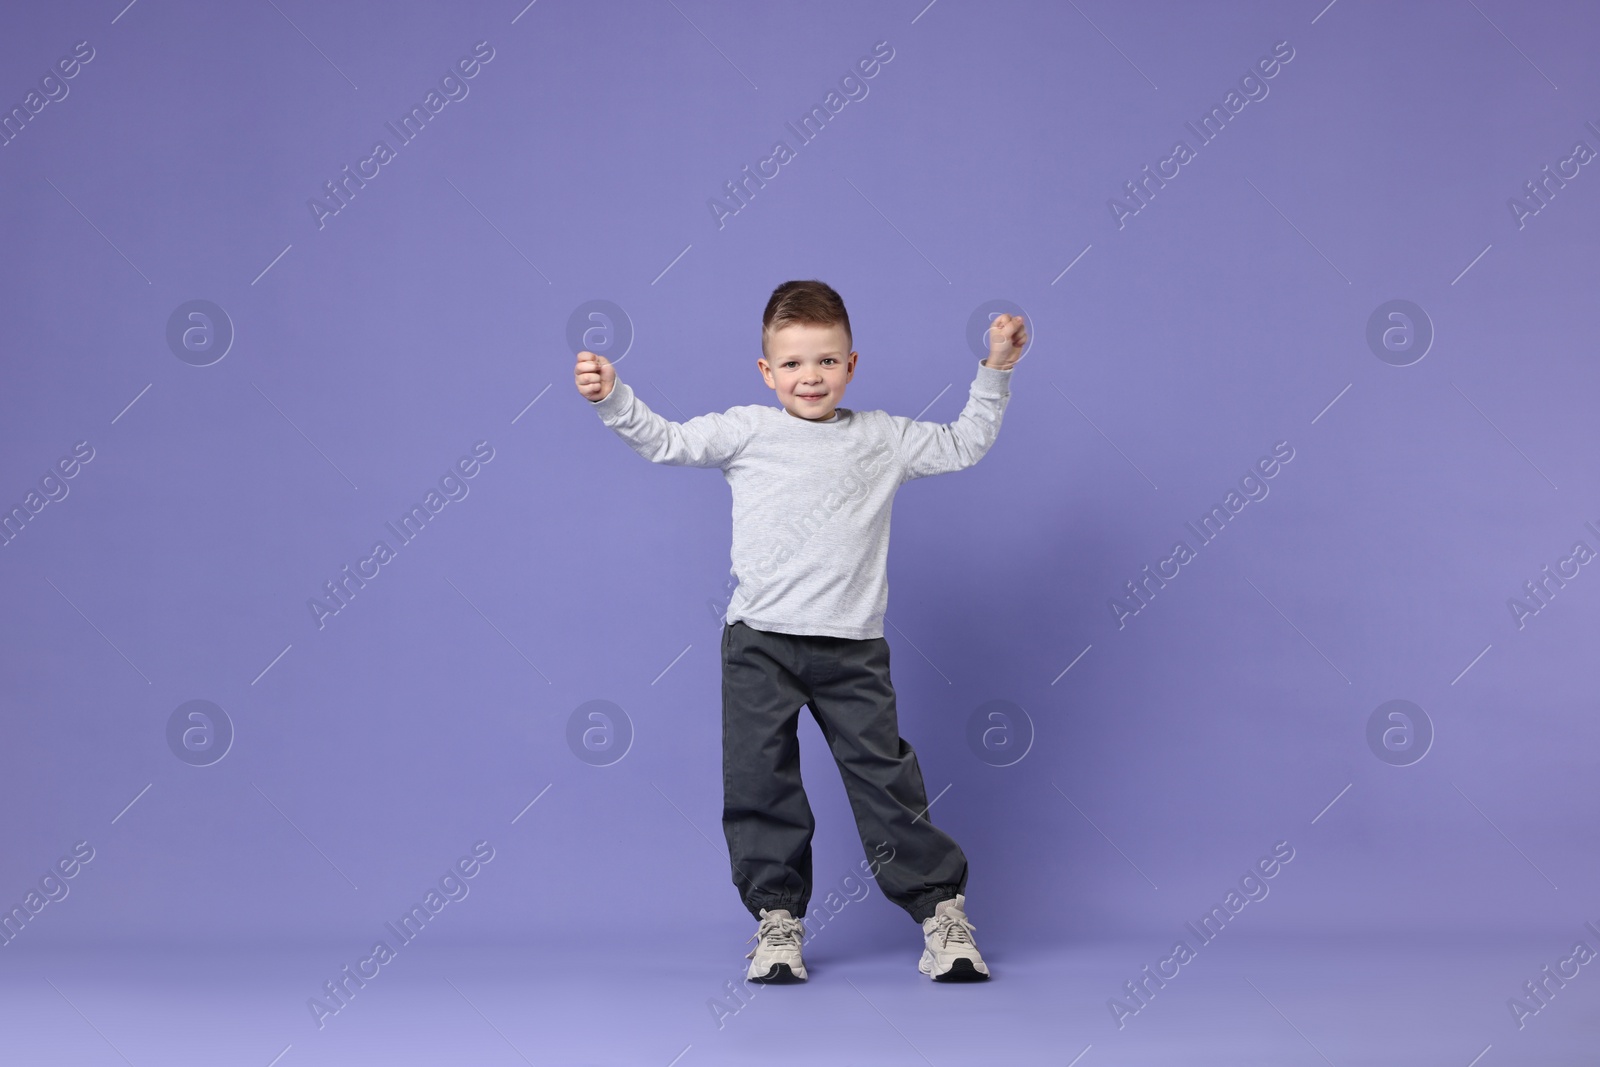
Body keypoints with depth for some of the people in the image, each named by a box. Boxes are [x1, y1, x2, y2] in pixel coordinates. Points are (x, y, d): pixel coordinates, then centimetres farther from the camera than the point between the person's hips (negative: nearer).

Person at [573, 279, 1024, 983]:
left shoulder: (882, 437, 10)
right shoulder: (747, 430, 4)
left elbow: (963, 446, 19)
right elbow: (667, 441, 2)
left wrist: (994, 372, 14)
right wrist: (611, 397, -12)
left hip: (852, 646, 0)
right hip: (760, 642, 0)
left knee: (886, 778, 1)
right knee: (761, 785, 2)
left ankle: (941, 907, 13)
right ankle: (777, 919, 16)